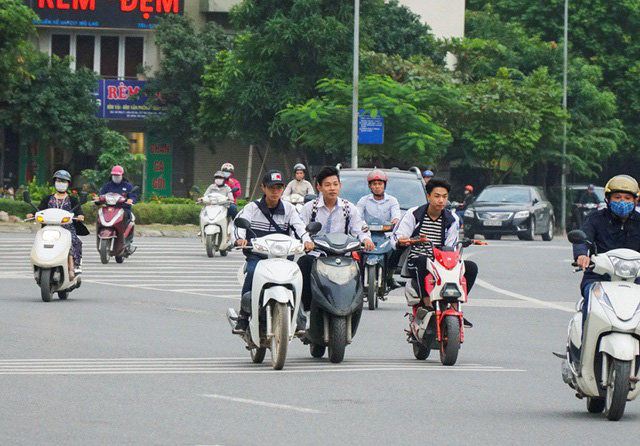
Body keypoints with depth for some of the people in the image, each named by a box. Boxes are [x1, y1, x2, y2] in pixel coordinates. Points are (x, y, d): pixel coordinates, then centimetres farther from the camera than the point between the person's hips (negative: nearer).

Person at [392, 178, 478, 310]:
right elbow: (396, 236, -3)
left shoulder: (452, 219, 10)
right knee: (424, 262, -39)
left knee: (471, 267, -17)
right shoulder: (413, 214, 3)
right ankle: (428, 305, -40)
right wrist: (401, 241, -28)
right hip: (416, 262, -4)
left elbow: (451, 248, 5)